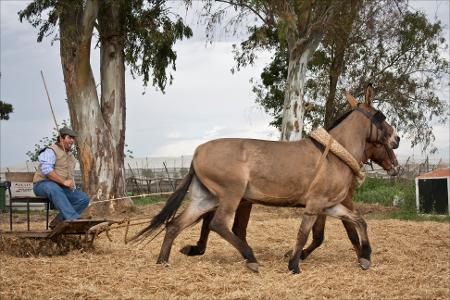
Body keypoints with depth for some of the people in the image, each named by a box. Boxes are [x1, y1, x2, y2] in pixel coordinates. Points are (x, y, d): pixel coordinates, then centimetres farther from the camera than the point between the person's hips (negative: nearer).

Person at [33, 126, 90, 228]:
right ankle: (73, 218, -53)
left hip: (63, 188, 8)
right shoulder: (51, 151, -6)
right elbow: (46, 170, -22)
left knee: (84, 198, -13)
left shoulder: (70, 155, 22)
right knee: (55, 189, -42)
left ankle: (58, 221, -17)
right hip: (43, 184, -8)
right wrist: (63, 181, -25)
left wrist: (72, 185, 12)